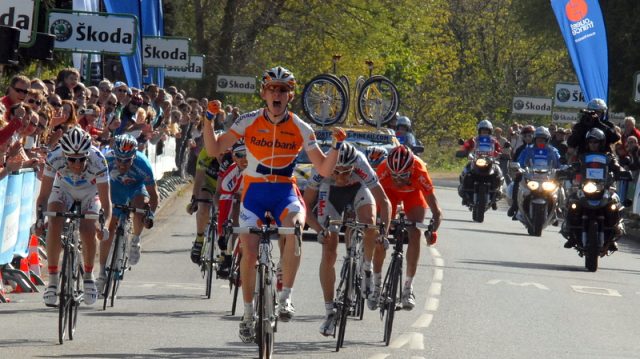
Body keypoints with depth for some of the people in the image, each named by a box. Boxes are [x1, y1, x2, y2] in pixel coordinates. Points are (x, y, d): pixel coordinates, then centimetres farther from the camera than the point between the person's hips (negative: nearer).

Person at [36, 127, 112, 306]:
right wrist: (39, 219, -44)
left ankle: (88, 276, 7)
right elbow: (44, 194, -29)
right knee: (54, 224, -26)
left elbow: (105, 201, -34)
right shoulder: (54, 158, -35)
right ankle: (52, 281, -15)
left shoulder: (97, 161, -37)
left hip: (89, 192, -1)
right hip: (64, 189, 1)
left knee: (88, 232, -22)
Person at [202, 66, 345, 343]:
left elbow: (324, 169, -2)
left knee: (294, 227, -33)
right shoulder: (249, 122, -5)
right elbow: (213, 150, -2)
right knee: (249, 252, -11)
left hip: (285, 192, -1)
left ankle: (285, 297, -23)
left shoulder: (301, 129, -5)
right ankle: (248, 313, 12)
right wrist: (209, 120, -16)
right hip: (254, 191, 1)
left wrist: (336, 146, -19)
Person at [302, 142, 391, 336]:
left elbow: (384, 201, -33)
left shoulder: (362, 167, -38)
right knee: (329, 253, -10)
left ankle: (368, 268, -3)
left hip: (358, 188, 0)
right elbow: (306, 205, -26)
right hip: (331, 191, 1)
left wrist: (383, 233, -45)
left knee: (370, 223, -33)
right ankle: (329, 311, 0)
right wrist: (319, 230, -41)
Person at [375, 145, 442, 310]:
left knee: (415, 235, -16)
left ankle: (408, 287, -6)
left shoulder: (419, 172, -41)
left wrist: (432, 231, -54)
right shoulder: (384, 170, -40)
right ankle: (376, 285, -2)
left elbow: (436, 211, -37)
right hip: (390, 191, 1)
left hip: (413, 192, -1)